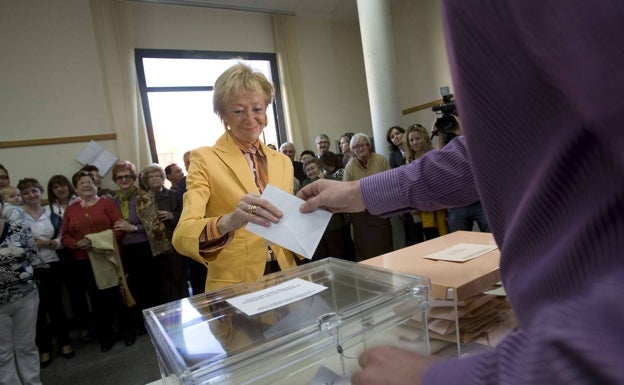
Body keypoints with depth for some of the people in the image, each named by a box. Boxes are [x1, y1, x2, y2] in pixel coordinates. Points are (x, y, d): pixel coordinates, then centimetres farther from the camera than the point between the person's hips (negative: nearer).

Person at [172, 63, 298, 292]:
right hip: (234, 288, -3)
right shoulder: (204, 159, -8)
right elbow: (182, 235, -20)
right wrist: (227, 223, -37)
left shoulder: (283, 162, 6)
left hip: (285, 279, 4)